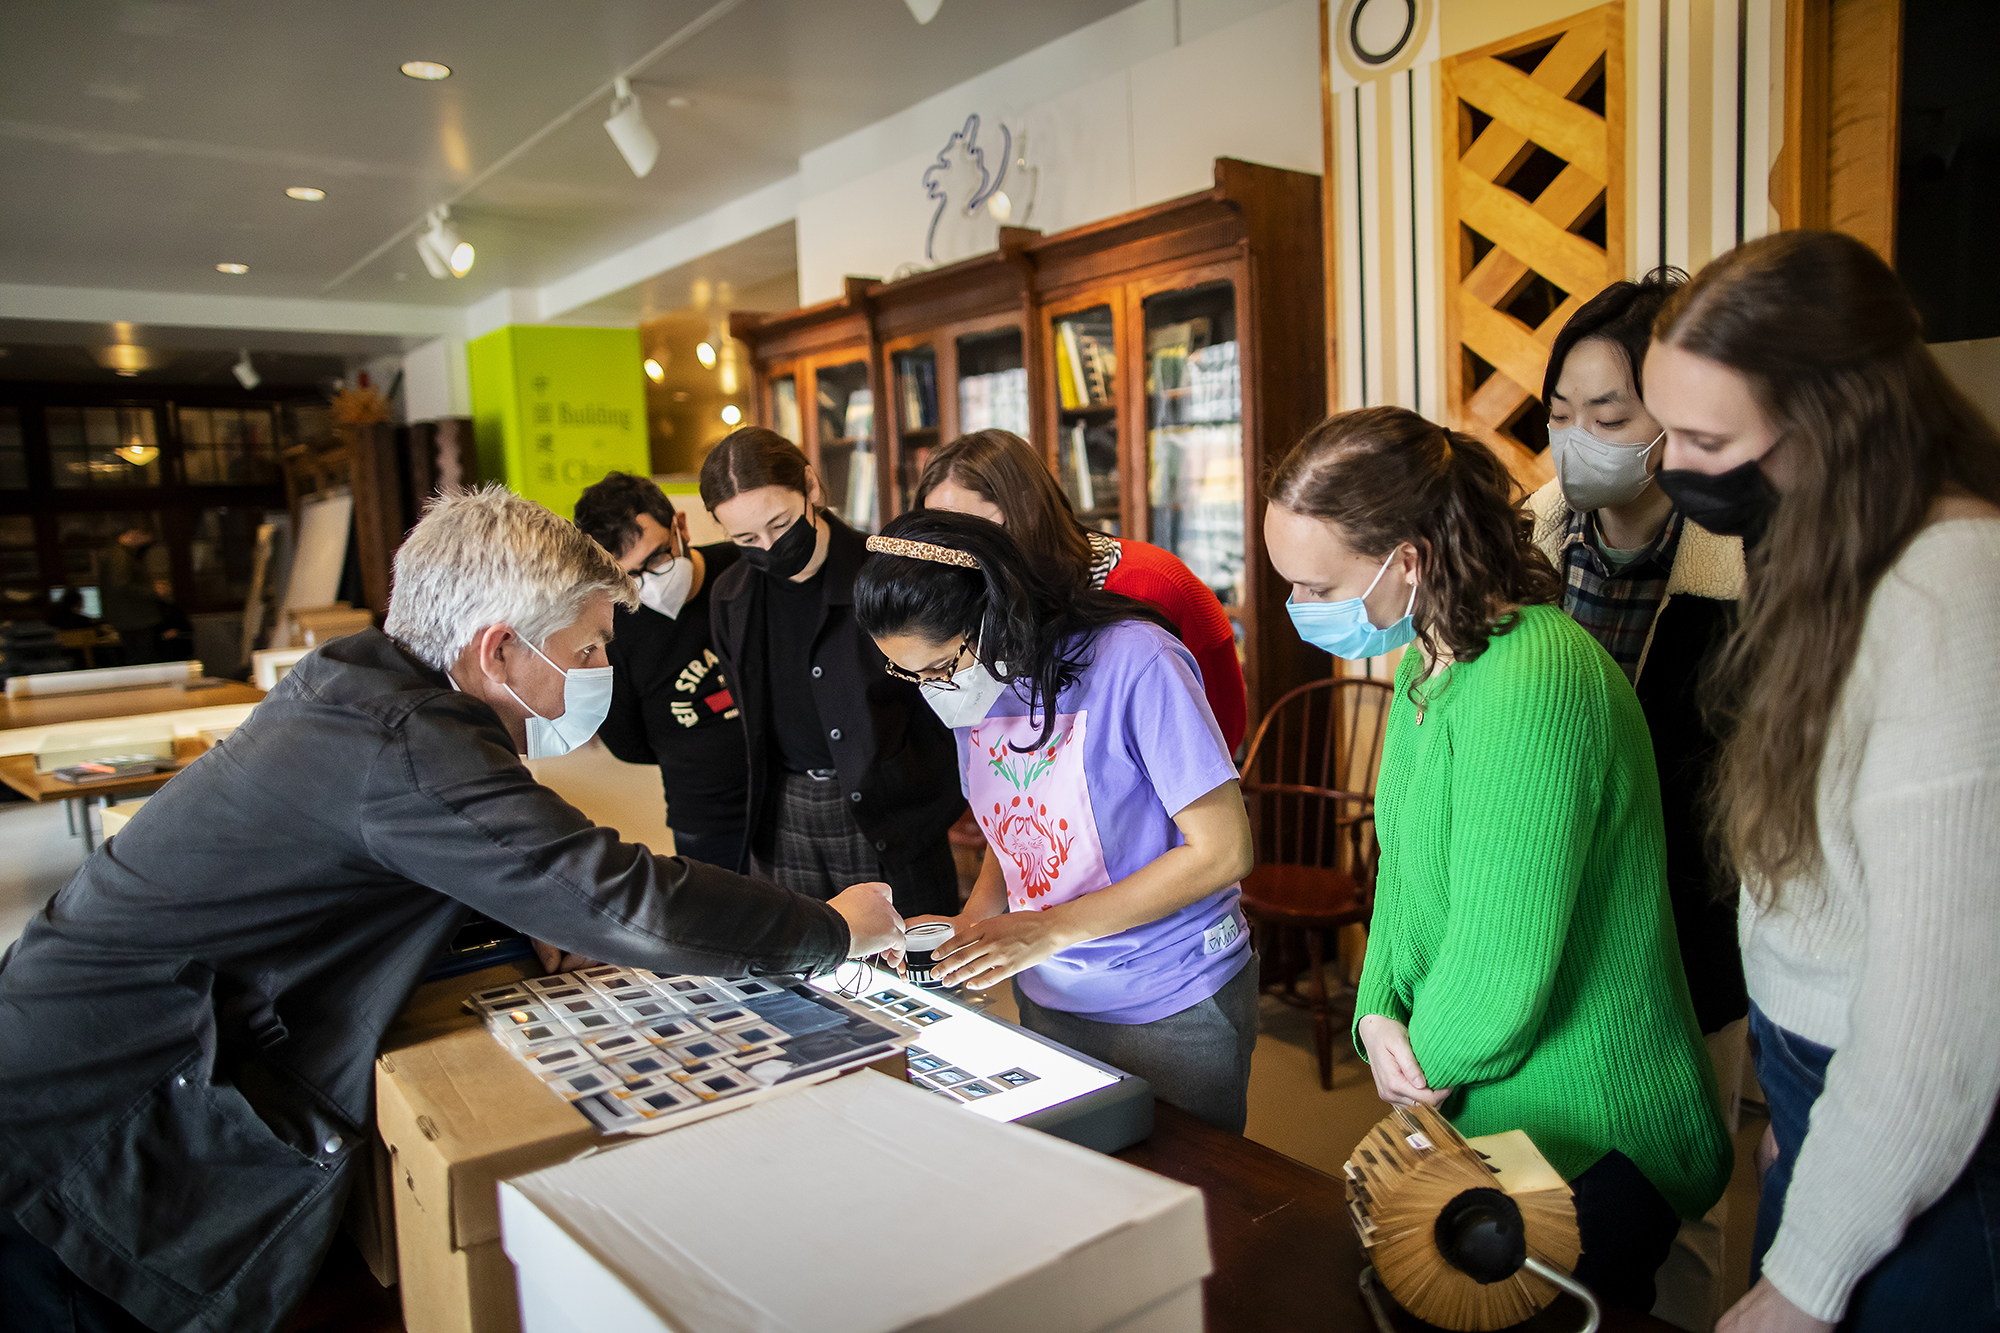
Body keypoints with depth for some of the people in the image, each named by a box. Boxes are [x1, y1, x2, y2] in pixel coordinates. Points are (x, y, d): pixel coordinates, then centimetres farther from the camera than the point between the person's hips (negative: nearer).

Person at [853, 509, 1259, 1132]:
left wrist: (1049, 929, -23)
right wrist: (967, 927, -7)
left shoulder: (1133, 661, -23)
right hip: (1047, 1001, 6)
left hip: (1172, 1010, -5)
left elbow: (1223, 851, -22)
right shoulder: (971, 686, -2)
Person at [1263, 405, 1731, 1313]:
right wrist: (1378, 1012, -7)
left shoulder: (1528, 688, -29)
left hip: (1583, 1148, -9)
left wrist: (1431, 1062, -9)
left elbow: (1504, 965, -27)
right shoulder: (1430, 663, 3)